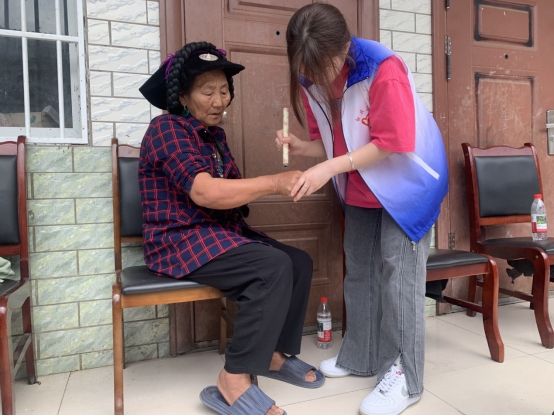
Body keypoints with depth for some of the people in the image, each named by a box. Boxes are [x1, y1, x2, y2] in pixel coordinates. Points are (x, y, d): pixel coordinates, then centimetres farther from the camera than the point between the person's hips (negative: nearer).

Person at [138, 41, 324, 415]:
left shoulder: (215, 134, 15)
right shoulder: (167, 129, -11)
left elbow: (227, 191, 10)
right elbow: (204, 192, -26)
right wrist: (274, 183, -27)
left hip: (220, 233, 9)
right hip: (182, 241, -8)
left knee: (300, 262, -3)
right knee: (275, 267, -26)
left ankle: (276, 353, 10)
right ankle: (234, 382, -18)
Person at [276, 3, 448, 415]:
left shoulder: (383, 69, -26)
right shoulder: (310, 80, -7)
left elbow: (391, 143, -27)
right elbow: (330, 140, 0)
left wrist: (330, 168, -33)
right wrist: (300, 147, -21)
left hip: (406, 181, -6)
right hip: (360, 188, 7)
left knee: (397, 271, -7)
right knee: (359, 270, 11)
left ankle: (404, 375, 8)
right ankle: (361, 356, 27)